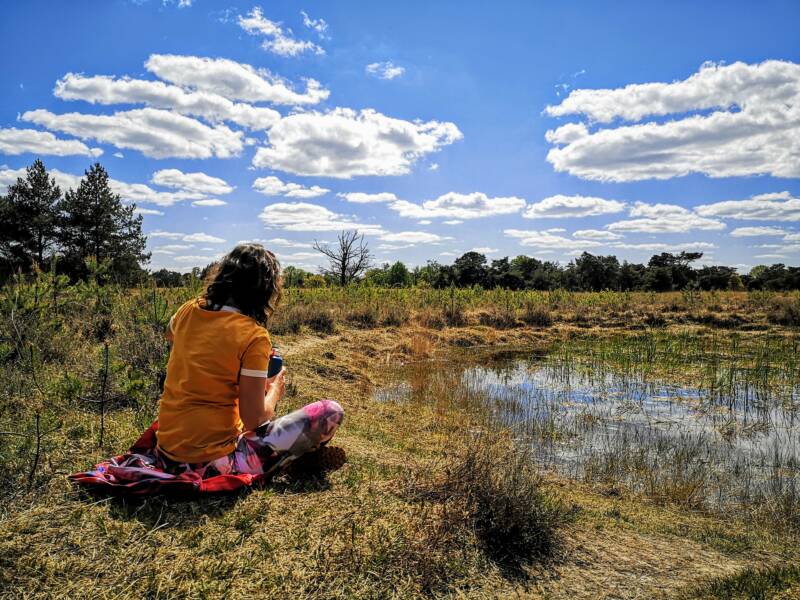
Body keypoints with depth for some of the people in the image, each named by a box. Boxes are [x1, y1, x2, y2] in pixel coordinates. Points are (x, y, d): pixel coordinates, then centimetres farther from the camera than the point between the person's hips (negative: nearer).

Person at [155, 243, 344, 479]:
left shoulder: (189, 310, -1)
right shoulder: (253, 336, -19)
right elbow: (253, 419, -16)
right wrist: (275, 390, 3)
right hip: (212, 462, -7)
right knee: (331, 412, -4)